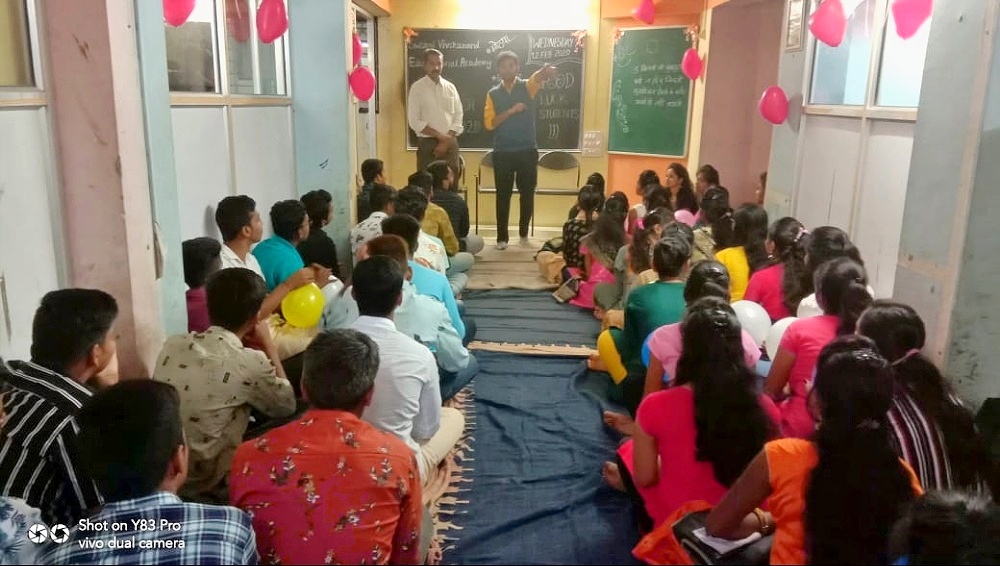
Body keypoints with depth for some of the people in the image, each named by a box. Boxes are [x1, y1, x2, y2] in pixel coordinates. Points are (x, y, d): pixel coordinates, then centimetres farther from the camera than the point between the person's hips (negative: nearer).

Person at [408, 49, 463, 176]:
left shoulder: (450, 87, 9)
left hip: (450, 143, 3)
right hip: (427, 143, -3)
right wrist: (439, 135, -13)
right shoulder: (417, 88, -2)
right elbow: (413, 121, -8)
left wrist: (446, 140, -7)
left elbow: (458, 116, 6)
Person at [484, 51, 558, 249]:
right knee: (503, 195, 3)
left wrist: (546, 71, -45)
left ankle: (524, 232, 24)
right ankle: (502, 237, 12)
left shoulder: (527, 87, 3)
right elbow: (489, 123, -4)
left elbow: (538, 77, -21)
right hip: (502, 152, 0)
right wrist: (511, 111, -15)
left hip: (527, 150, 0)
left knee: (527, 193, 7)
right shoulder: (493, 94, 6)